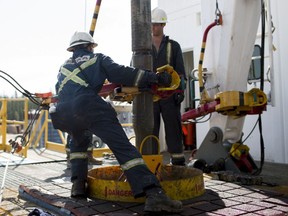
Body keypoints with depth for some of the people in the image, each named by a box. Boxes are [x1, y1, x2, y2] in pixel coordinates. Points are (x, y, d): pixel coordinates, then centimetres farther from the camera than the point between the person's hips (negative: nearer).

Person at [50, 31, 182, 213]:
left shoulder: (64, 67, 34)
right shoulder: (97, 59, 22)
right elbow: (121, 73, 9)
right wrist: (154, 78, 10)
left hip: (63, 114, 5)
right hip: (90, 107, -5)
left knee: (79, 142, 35)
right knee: (123, 147, -14)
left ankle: (78, 184, 19)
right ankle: (154, 194, -30)